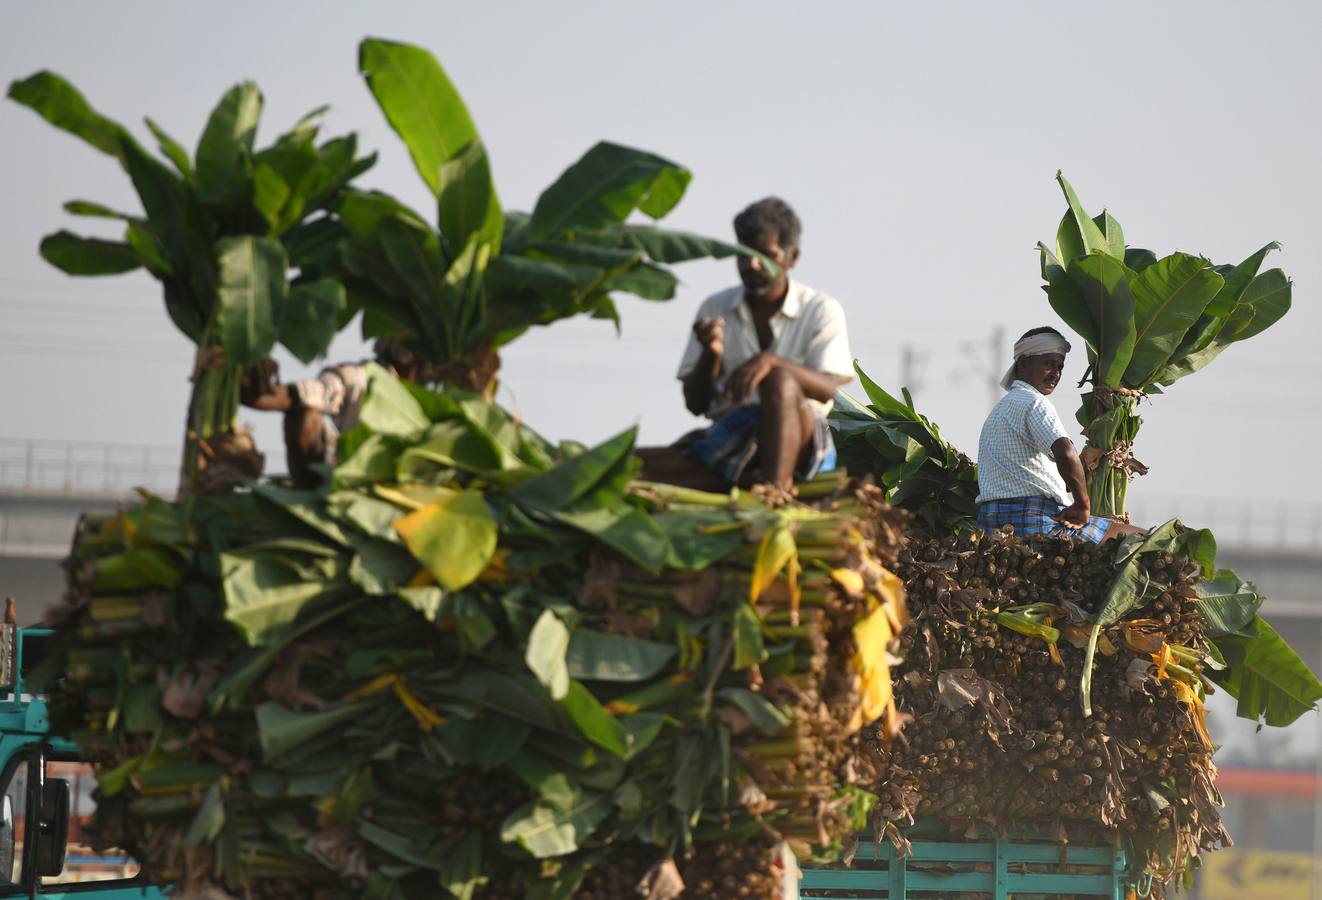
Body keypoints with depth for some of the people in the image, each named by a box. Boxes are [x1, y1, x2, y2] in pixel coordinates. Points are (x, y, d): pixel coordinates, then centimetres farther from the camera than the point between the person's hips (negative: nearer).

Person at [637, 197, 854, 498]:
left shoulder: (822, 310, 5)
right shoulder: (715, 309, 12)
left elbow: (828, 389, -12)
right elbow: (696, 404, 8)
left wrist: (770, 361, -28)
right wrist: (711, 356, -13)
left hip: (799, 443, -3)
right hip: (729, 439, 3)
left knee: (779, 379, -36)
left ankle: (775, 486, -50)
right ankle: (750, 479, -36)